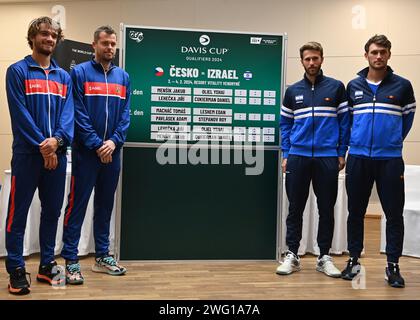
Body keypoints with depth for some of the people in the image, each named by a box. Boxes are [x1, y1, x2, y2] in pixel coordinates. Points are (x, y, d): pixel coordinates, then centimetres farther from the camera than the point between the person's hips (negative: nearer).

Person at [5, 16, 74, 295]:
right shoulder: (17, 71, 0)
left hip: (57, 154, 5)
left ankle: (47, 264, 24)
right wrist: (41, 146, -15)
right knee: (19, 212, 1)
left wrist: (57, 140, -16)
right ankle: (16, 270, 11)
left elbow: (68, 113, 2)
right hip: (27, 154, -4)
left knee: (53, 210, 11)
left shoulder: (64, 76, 13)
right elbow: (20, 113, -9)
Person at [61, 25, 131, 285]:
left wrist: (114, 141, -9)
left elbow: (126, 113, 5)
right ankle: (71, 260, 7)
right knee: (77, 205, -1)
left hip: (112, 152, 5)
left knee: (106, 204, 13)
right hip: (86, 152, -4)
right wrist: (96, 144, -15)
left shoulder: (123, 77, 11)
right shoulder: (80, 73, -2)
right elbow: (79, 114, -9)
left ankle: (103, 256, 24)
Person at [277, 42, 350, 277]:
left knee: (326, 209, 6)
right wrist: (286, 155, 3)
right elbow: (285, 124, 11)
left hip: (328, 158, -1)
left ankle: (325, 256, 18)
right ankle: (292, 255, 15)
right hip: (298, 157, 1)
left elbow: (345, 121, 3)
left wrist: (342, 153, -2)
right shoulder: (293, 91, 9)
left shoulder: (336, 87, 4)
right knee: (295, 208, 5)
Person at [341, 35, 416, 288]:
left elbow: (408, 118, 12)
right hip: (358, 158, 2)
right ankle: (354, 260, 21)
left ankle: (393, 265, 14)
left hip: (390, 159, -1)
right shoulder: (353, 86, 7)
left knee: (394, 214, 2)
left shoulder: (402, 86, 2)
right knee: (356, 212, 8)